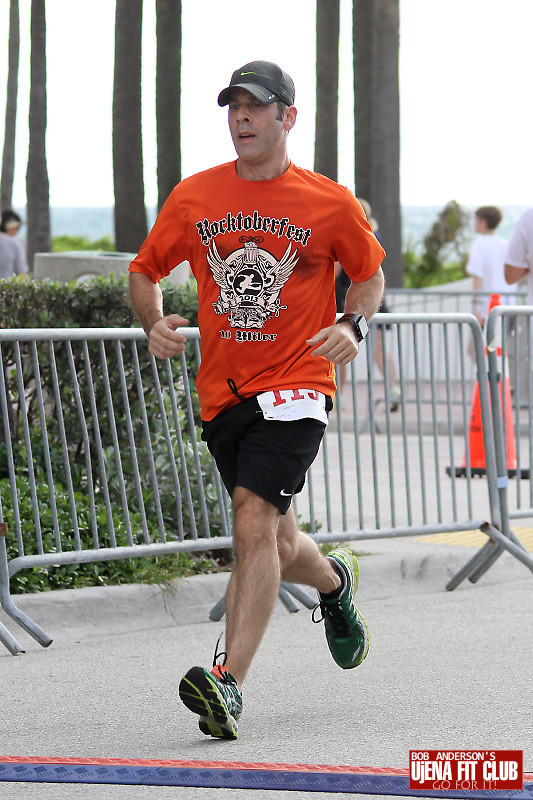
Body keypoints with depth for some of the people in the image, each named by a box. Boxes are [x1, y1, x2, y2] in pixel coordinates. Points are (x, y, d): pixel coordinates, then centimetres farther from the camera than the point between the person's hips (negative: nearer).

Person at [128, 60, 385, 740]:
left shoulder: (330, 204, -2)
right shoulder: (194, 197, 4)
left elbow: (369, 272, 14)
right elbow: (145, 271, 15)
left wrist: (354, 326, -6)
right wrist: (155, 323, -6)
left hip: (295, 386, -4)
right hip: (222, 395, 4)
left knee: (253, 518, -23)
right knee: (273, 545, 14)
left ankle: (229, 683, -27)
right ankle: (334, 584, 50)